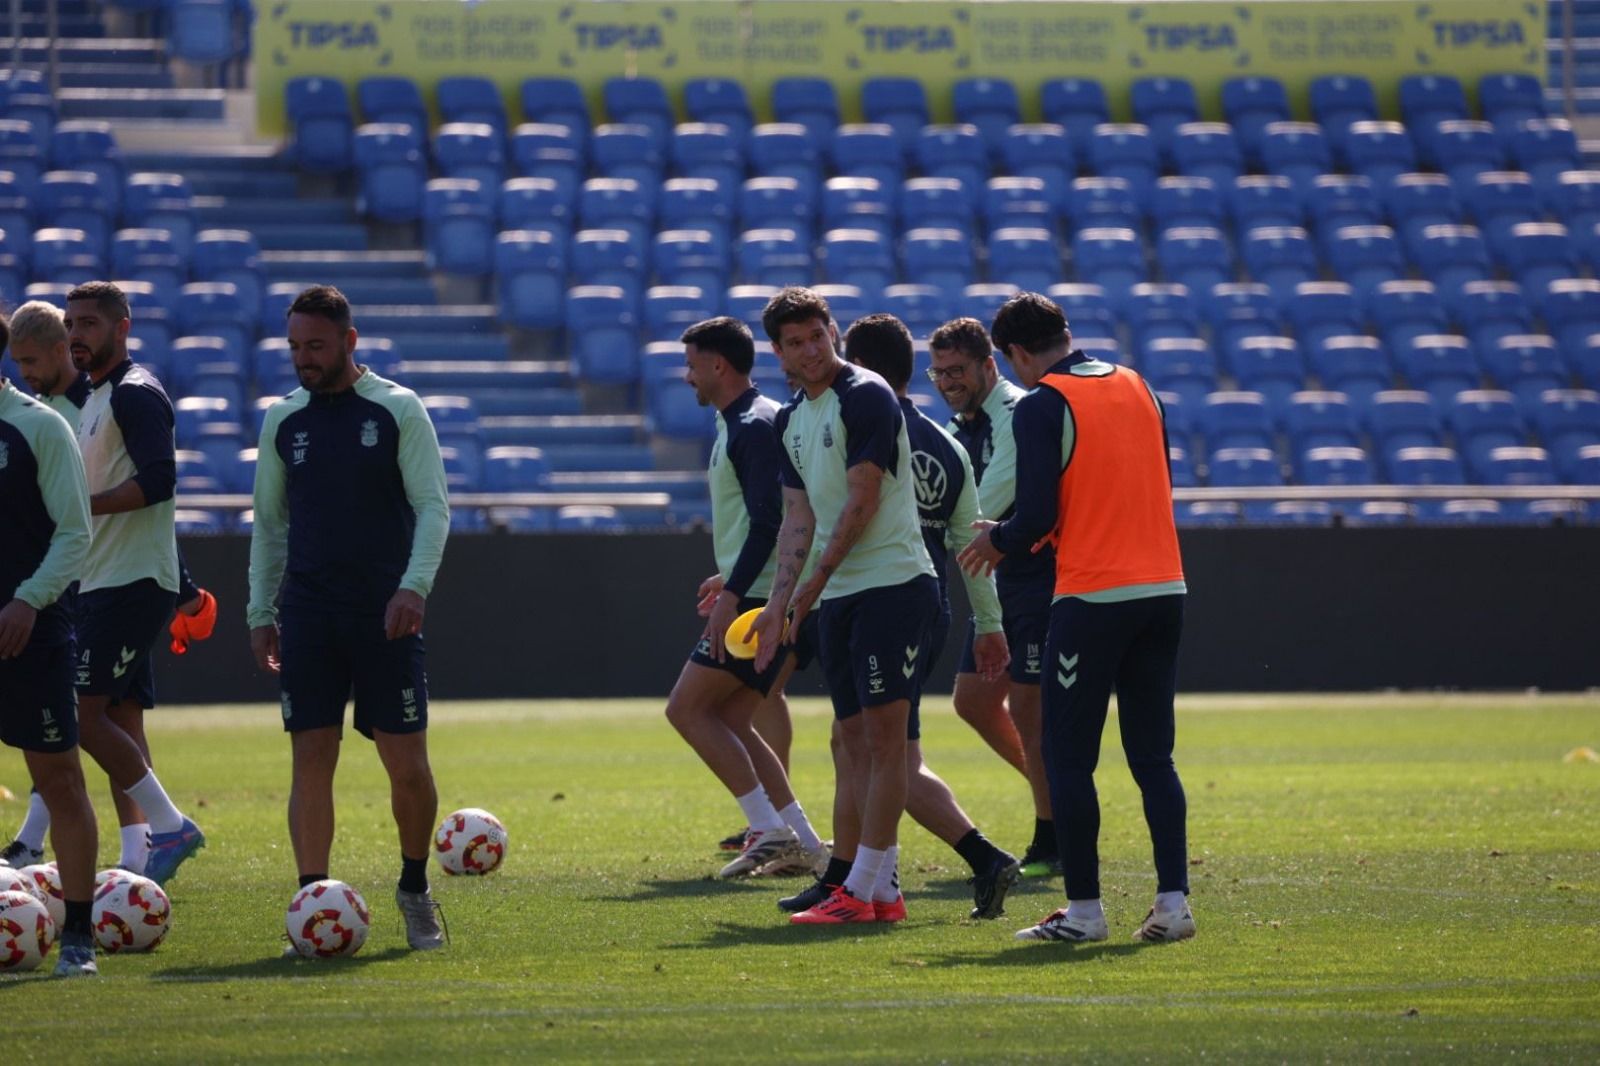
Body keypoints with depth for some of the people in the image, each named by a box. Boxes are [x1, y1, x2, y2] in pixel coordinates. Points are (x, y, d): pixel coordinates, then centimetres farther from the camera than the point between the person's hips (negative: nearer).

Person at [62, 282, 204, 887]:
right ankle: (138, 857, 7)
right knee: (119, 722, 7)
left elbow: (158, 479, -22)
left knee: (83, 712, -14)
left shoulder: (135, 394, -11)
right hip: (100, 585, 10)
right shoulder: (95, 398, 20)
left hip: (131, 583, -10)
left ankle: (169, 825, -9)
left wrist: (79, 505, -22)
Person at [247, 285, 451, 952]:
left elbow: (432, 507, -3)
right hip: (307, 615, 2)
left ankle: (415, 888, 20)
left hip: (385, 616, -2)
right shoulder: (283, 421, 10)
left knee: (408, 765, -1)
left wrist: (414, 586, -17)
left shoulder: (398, 410, 0)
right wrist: (260, 611, 10)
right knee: (311, 760, -4)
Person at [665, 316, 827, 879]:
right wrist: (731, 579, 31)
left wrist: (733, 593, -27)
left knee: (687, 708, -9)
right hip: (760, 595, 10)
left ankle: (770, 830, -12)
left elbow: (767, 520, -22)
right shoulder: (737, 425, 19)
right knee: (729, 722, 10)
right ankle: (804, 845, 8)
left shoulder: (755, 426, -13)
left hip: (759, 597, -10)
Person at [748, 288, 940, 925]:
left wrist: (814, 584, -11)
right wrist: (780, 602, 9)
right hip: (837, 597, 9)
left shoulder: (865, 396, -10)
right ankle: (883, 889, 10)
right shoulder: (790, 420, 16)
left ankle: (862, 890, -11)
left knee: (883, 738, -8)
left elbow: (862, 500, -14)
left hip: (893, 583, -9)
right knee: (856, 741, 7)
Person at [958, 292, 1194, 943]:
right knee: (1153, 756, 9)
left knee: (1068, 758, 3)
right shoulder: (1135, 388, 11)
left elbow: (1037, 518, -14)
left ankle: (1084, 909, 2)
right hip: (1163, 591, 6)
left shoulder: (1042, 406, -8)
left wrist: (995, 542, 8)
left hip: (1091, 596, -6)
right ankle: (1173, 901, 1)